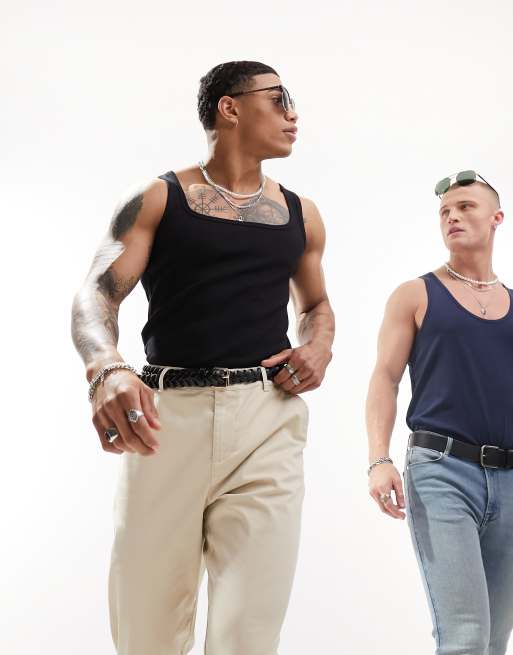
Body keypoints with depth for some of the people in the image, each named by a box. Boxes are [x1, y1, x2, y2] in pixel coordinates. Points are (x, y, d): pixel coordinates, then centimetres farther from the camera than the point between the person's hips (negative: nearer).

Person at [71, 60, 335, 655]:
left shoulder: (300, 215, 18)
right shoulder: (156, 200, 7)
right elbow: (95, 296, -4)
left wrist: (320, 347, 9)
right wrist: (107, 370, -27)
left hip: (266, 421, 2)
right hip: (166, 415, -2)